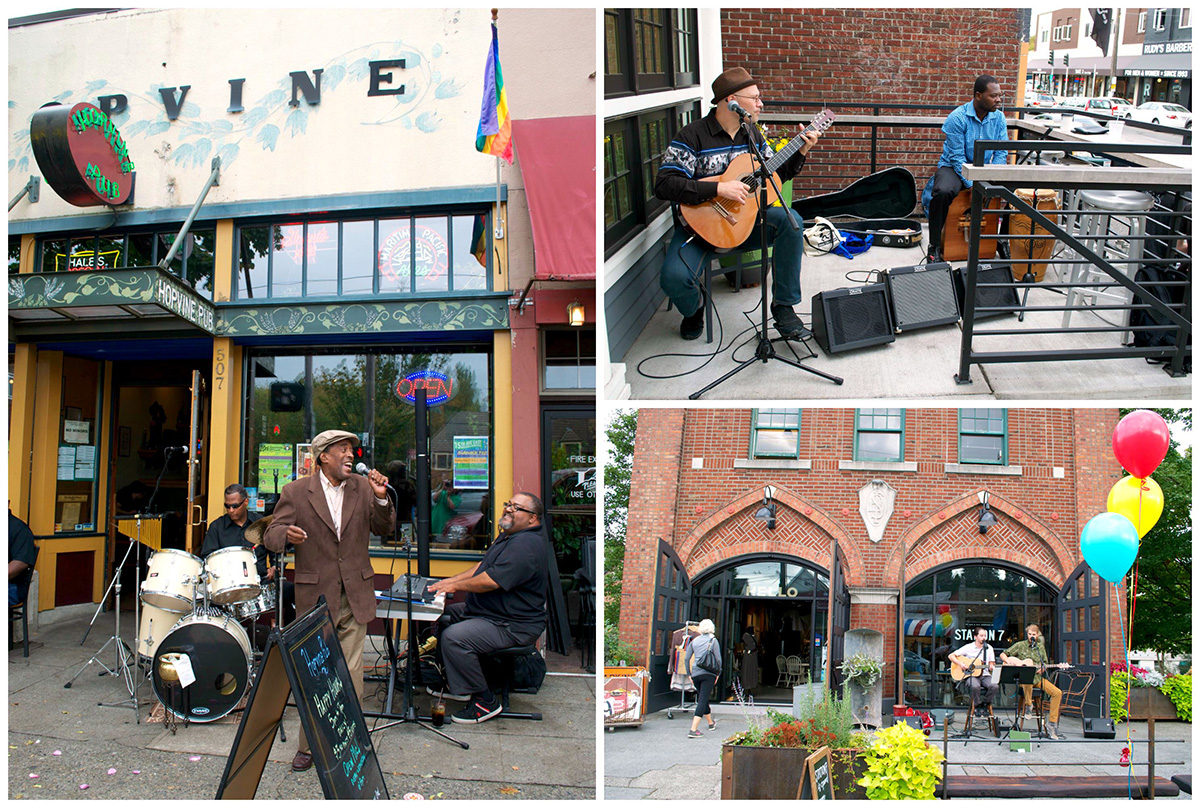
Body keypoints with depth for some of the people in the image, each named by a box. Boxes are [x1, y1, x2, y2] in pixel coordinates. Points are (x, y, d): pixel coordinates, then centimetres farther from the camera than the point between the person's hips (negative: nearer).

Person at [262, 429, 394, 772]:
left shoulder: (363, 487, 6)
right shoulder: (296, 492, -1)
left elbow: (384, 529, 5)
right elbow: (270, 536, -3)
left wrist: (381, 499, -14)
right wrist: (286, 535, -26)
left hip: (354, 596, 2)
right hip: (315, 596, -2)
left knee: (350, 675, 2)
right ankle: (308, 746, 20)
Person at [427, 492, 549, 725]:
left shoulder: (526, 545, -24)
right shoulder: (508, 536, 14)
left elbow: (491, 581, -28)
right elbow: (483, 566, 21)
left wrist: (455, 586, -14)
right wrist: (450, 580, 7)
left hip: (513, 627, -12)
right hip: (489, 612, 12)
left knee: (454, 637, -26)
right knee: (443, 616, 16)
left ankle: (485, 701, -12)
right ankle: (456, 684, 24)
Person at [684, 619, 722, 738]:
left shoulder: (694, 641, 8)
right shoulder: (713, 641, -2)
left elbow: (686, 658, 7)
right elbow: (718, 659, -5)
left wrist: (689, 674, 15)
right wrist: (718, 673, 7)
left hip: (696, 673, 4)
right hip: (709, 673, -4)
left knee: (702, 699, 21)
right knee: (702, 700, -6)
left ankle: (711, 723, 42)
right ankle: (693, 729, -16)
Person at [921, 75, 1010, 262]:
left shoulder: (998, 118, 0)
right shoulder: (957, 118, -16)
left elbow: (1001, 153, 1)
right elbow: (957, 157, -17)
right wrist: (972, 185, -24)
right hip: (954, 167, -5)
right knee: (943, 191, -37)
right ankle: (934, 245, -22)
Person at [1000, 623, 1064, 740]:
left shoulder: (1040, 647, 13)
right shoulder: (1020, 645, 2)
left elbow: (1045, 663, 21)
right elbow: (1003, 654, 4)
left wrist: (1042, 668, -3)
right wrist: (1010, 662, -16)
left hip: (1038, 678, 5)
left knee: (1057, 693, -14)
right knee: (1027, 682, -43)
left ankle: (1052, 723, -7)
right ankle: (1028, 705, -15)